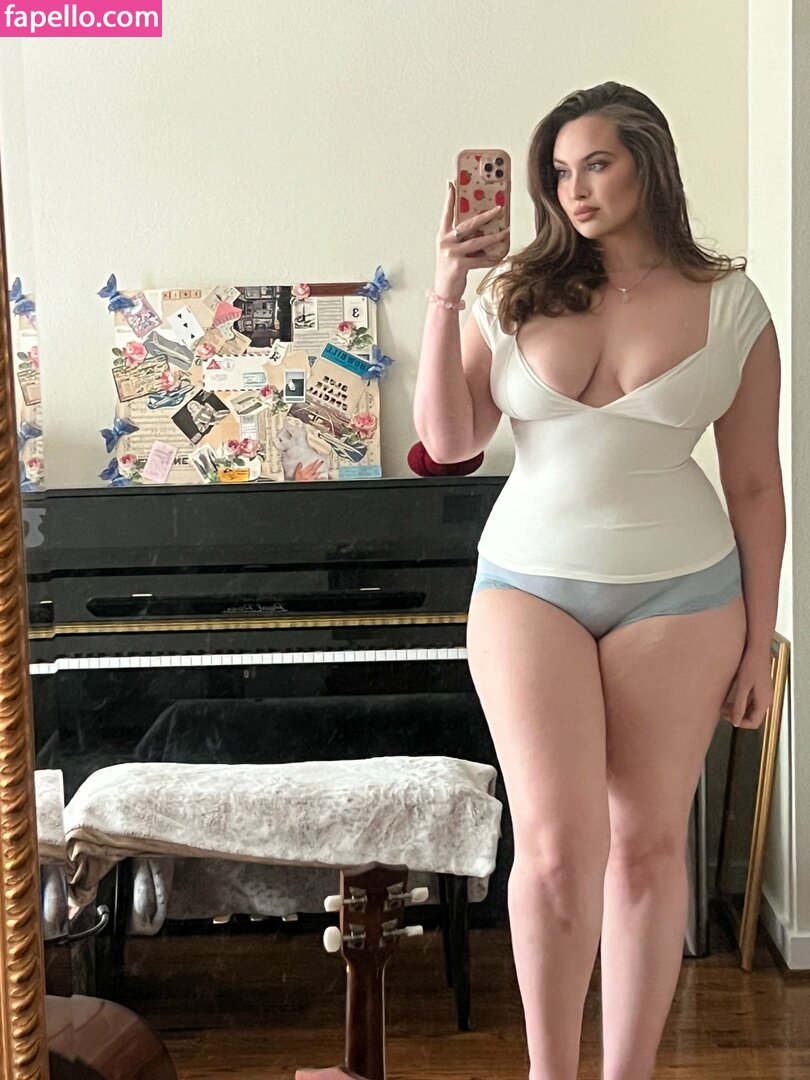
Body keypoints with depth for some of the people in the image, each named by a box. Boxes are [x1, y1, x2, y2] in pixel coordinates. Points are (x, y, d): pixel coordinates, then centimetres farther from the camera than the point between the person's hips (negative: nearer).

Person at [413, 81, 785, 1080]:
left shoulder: (730, 304, 1)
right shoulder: (517, 292, 3)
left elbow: (755, 486, 3)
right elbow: (448, 441, -2)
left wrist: (758, 642, 2)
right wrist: (446, 295, -10)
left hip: (678, 592, 0)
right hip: (528, 583, 0)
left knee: (648, 842, 5)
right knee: (558, 840, -9)